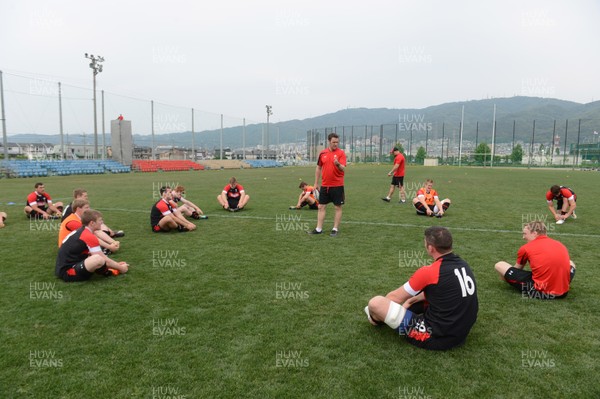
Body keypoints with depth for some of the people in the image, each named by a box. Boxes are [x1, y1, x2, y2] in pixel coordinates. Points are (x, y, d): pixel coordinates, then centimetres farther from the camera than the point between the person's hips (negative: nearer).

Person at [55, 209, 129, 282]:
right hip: (67, 272, -11)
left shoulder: (81, 231, 11)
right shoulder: (89, 237, -18)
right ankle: (107, 272, 0)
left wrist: (117, 264, 18)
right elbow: (104, 259, -14)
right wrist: (120, 268, 0)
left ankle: (105, 270, -1)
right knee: (98, 259, -31)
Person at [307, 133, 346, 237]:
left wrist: (338, 164, -38)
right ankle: (319, 229, 14)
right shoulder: (323, 153, 5)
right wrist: (316, 183, 13)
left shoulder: (341, 153, -6)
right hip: (324, 185, 4)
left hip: (337, 185, -4)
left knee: (338, 207, 3)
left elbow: (343, 169, -15)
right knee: (321, 207, 6)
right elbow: (318, 168, 14)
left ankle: (335, 229, 13)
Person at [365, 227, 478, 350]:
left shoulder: (429, 272, -20)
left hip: (435, 337, -9)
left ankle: (377, 319, 27)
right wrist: (414, 299, 22)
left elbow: (395, 297, -6)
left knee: (375, 302, -10)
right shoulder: (463, 265, 1)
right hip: (460, 334, 9)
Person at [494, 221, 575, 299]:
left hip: (539, 292, -4)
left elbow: (517, 269, 14)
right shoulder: (560, 245, 11)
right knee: (571, 263, 37)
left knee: (499, 265, 3)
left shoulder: (525, 248, -1)